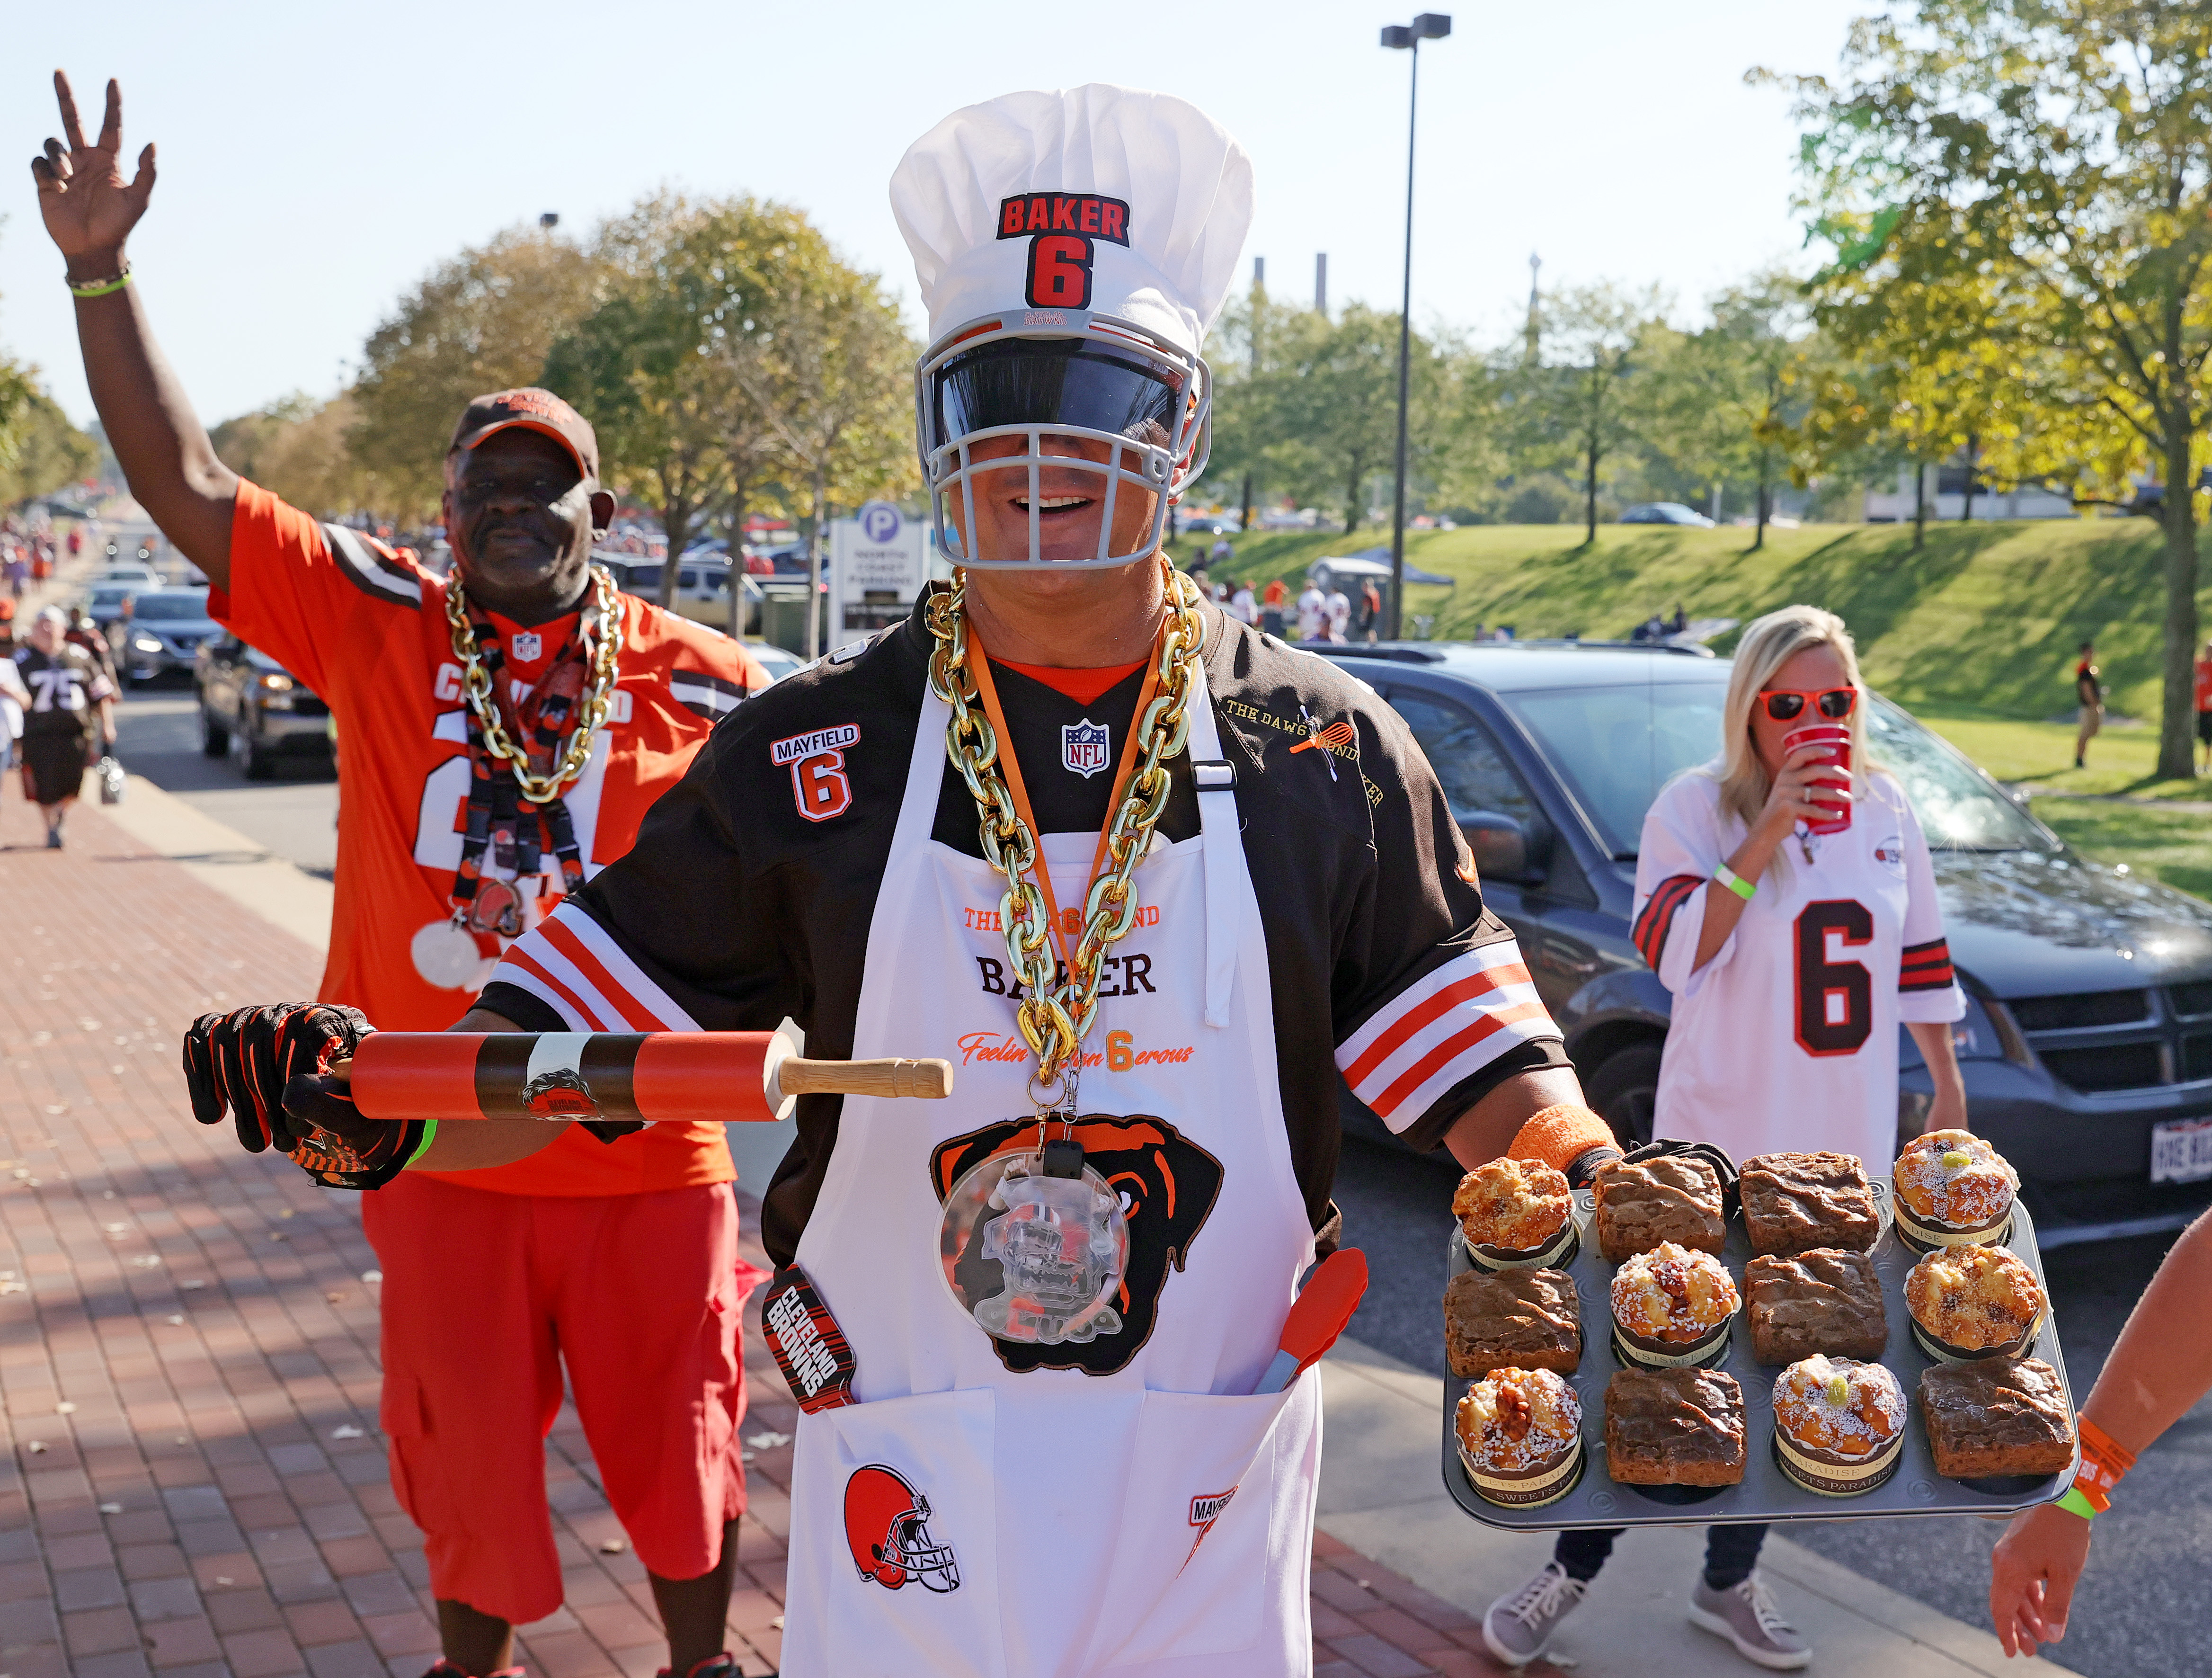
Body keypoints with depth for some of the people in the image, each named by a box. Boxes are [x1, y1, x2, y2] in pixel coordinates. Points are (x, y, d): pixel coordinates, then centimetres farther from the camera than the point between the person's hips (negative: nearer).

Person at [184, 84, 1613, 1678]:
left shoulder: (1325, 750, -1)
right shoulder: (806, 756, -3)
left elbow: (1479, 1068, 0)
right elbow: (580, 1029, -3)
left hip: (1216, 1483, 1)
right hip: (906, 1478, 0)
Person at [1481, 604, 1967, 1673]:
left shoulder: (1886, 810, 6)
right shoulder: (1695, 806, -9)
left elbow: (1918, 961, 15)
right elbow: (1673, 954, -22)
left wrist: (1949, 1092, 16)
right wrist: (1765, 837, -27)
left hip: (1843, 1151, 5)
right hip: (1717, 1142, -5)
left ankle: (1729, 1584, 29)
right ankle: (1572, 1569, 16)